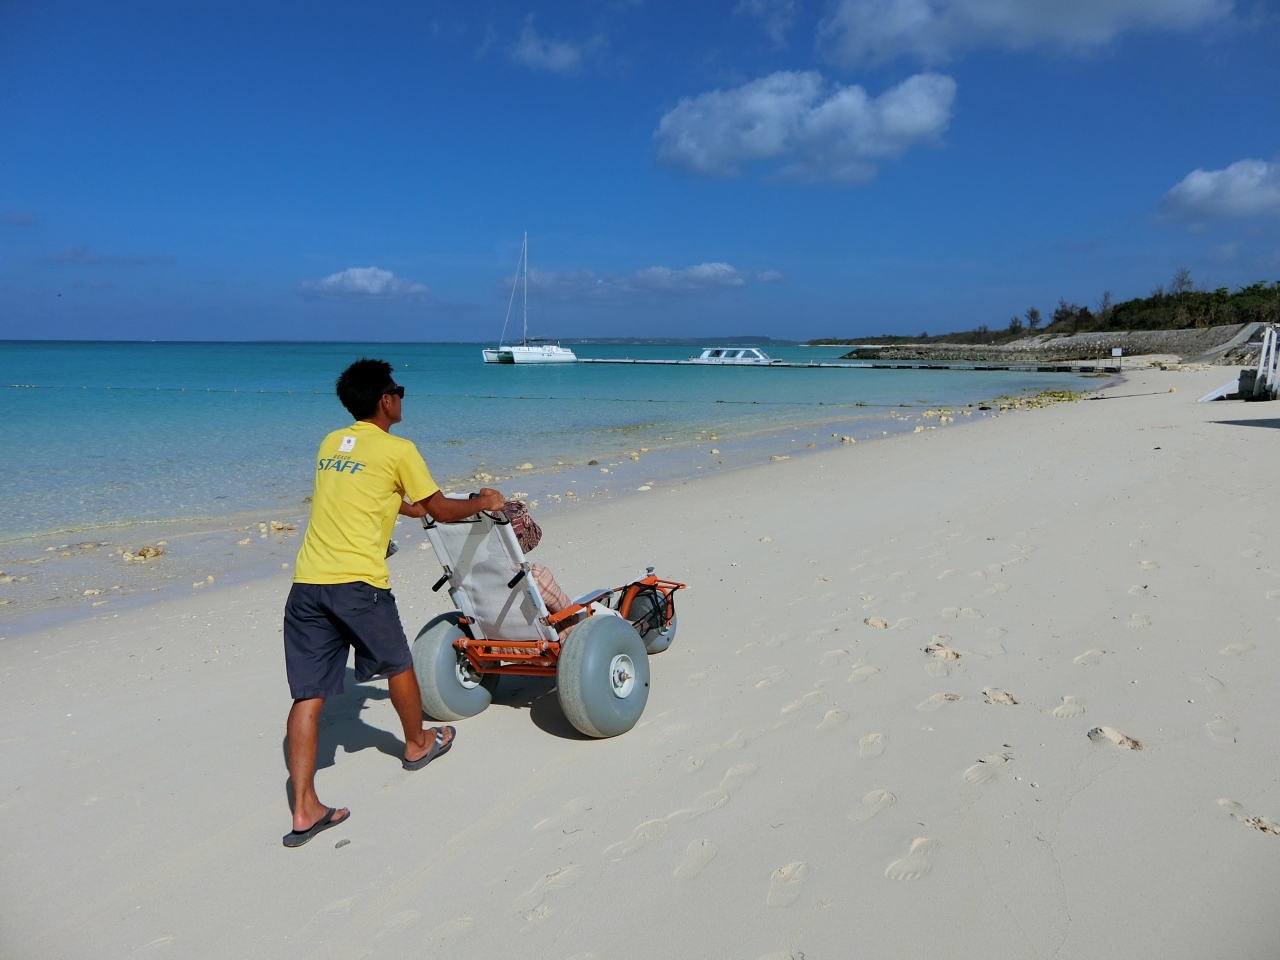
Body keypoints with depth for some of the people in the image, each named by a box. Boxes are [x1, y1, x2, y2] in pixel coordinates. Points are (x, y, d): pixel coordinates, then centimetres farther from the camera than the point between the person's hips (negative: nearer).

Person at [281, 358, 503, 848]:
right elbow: (441, 510, 7)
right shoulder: (398, 450, -2)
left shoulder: (330, 444, 18)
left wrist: (411, 506, 45)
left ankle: (304, 810, 5)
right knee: (398, 665, 19)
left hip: (306, 581, 6)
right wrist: (483, 503, 25)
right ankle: (418, 744, 41)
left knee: (307, 695, 5)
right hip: (357, 583, -5)